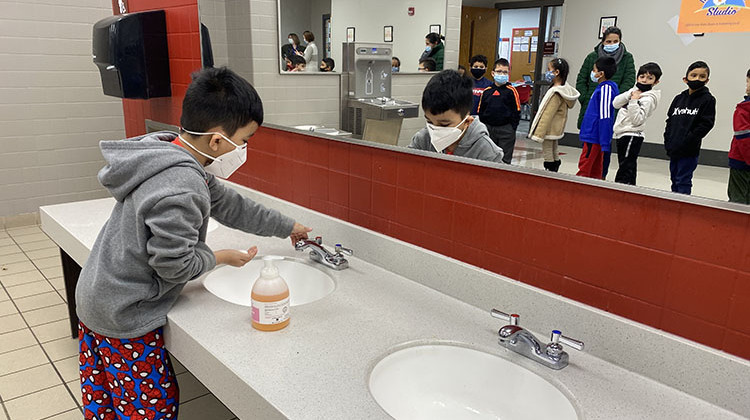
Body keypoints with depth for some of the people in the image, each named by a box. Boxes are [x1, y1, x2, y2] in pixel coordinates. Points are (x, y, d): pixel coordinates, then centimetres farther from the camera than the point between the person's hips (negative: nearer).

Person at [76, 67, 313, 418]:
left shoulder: (174, 159, 2)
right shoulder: (182, 188, -30)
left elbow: (229, 205, 11)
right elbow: (174, 265, -27)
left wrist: (288, 227, 18)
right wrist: (220, 257, -7)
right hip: (125, 320, -9)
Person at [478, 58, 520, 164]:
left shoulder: (511, 91, -4)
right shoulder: (486, 91, 6)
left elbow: (516, 111, -3)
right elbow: (480, 110, 11)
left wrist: (512, 128, -9)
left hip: (505, 129, -3)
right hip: (488, 128, 3)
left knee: (505, 159, 3)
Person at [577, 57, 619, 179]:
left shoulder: (606, 89, -15)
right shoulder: (602, 87, 14)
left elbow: (605, 117, -20)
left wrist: (604, 143, -22)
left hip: (594, 137, -10)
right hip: (593, 136, 10)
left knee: (584, 168, -7)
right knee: (595, 171, 14)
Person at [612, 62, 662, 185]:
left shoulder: (649, 98, -11)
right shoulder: (634, 91, 13)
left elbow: (637, 120, -19)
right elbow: (616, 103, 4)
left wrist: (633, 101, -22)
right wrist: (630, 94, -8)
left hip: (631, 136, -9)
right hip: (622, 134, 9)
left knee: (625, 171, -11)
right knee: (628, 168, 15)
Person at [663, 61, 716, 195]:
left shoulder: (708, 100, -4)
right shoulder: (679, 98, 10)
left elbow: (705, 125, -11)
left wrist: (686, 142, -18)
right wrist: (667, 141, 3)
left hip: (689, 151, -5)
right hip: (673, 149, 6)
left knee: (683, 181, -5)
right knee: (674, 180, 15)